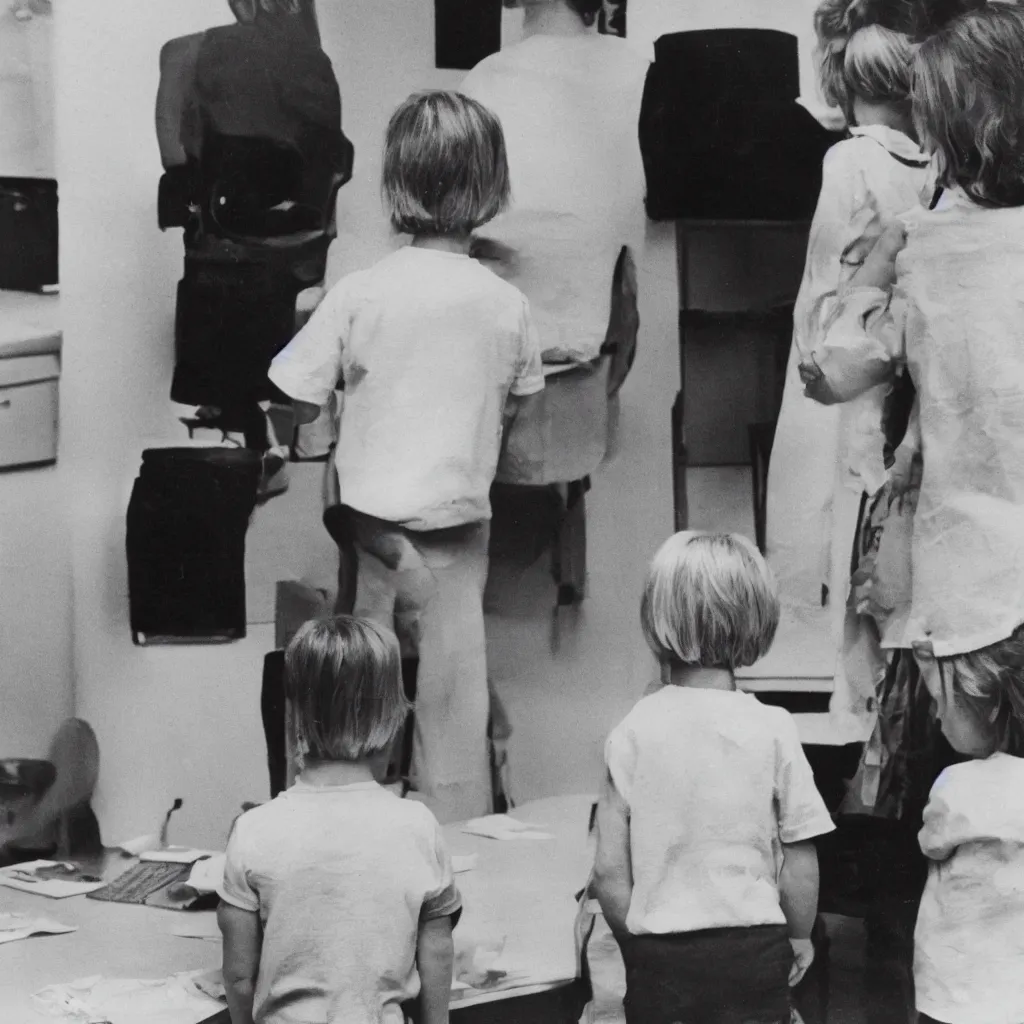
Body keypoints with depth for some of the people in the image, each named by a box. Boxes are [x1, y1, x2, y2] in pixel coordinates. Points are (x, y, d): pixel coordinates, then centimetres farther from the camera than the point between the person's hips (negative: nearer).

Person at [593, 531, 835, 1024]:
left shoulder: (632, 732, -5)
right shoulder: (772, 730, -8)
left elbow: (609, 871, -4)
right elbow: (800, 862, -4)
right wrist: (800, 937, 13)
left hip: (658, 956, 1)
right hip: (753, 947, -1)